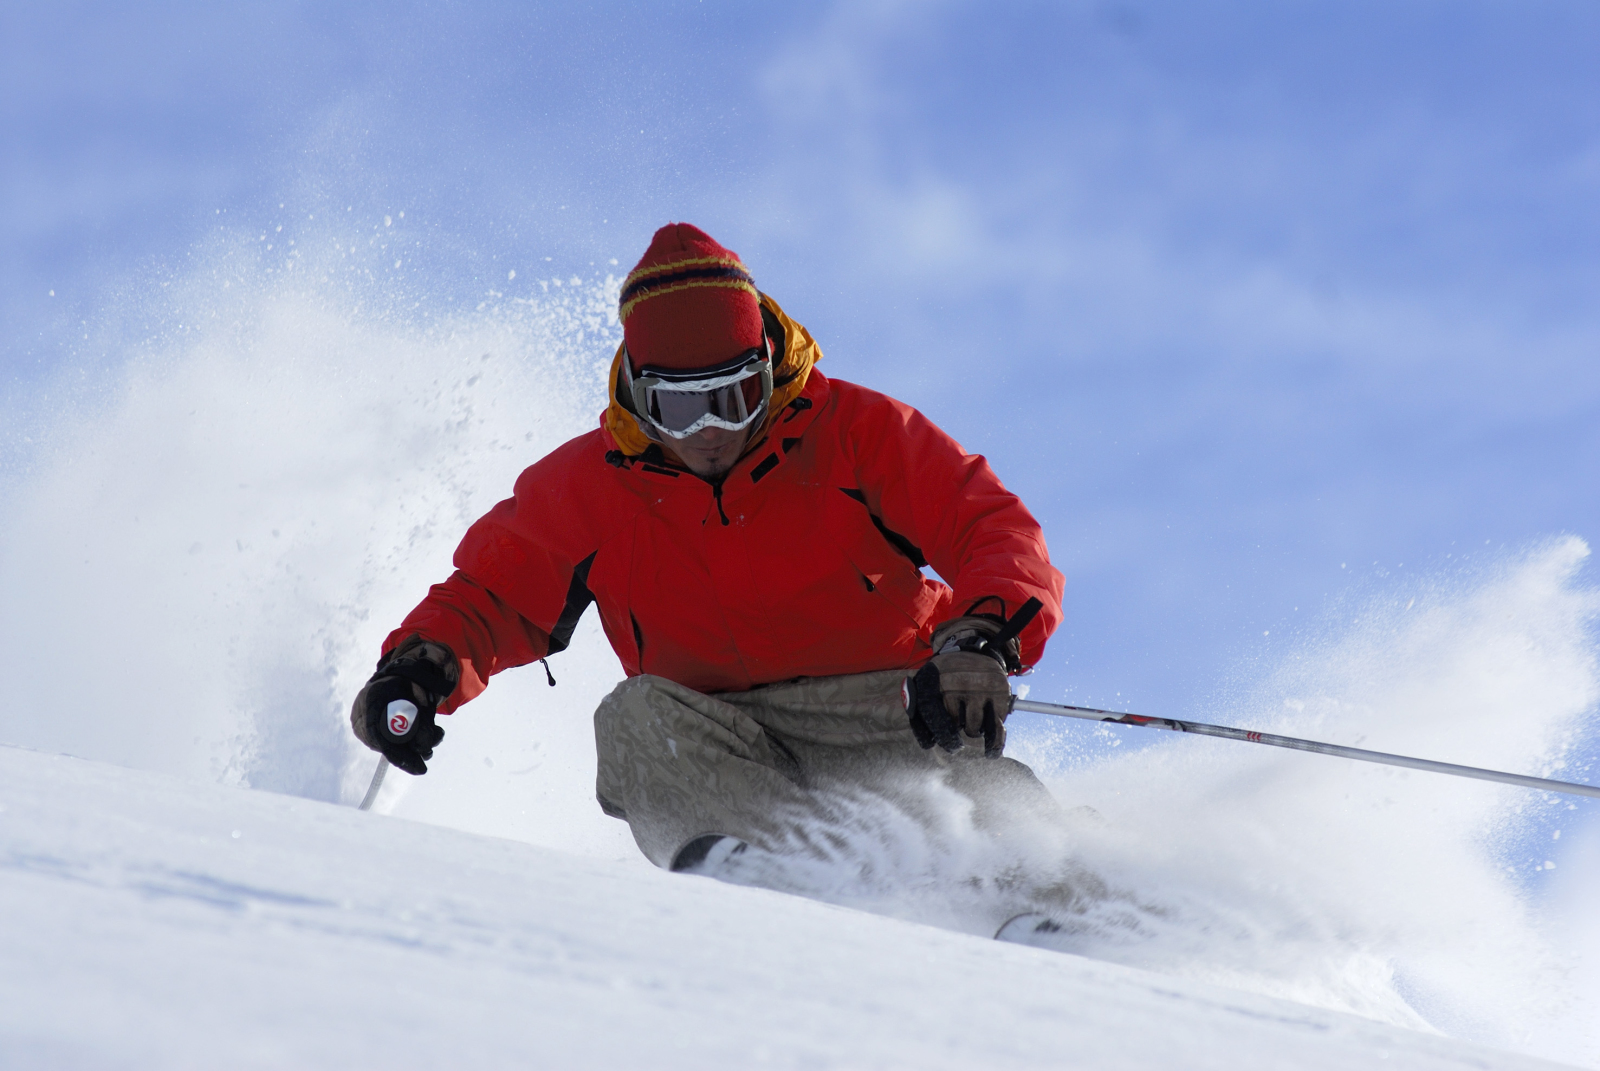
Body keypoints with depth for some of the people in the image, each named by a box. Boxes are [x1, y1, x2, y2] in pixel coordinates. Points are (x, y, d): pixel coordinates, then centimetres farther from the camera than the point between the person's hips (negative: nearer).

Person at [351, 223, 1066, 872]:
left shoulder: (855, 431, -4)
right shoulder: (588, 486, 3)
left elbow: (995, 531, -8)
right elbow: (488, 596, 13)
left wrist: (981, 643, -30)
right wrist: (421, 665, -10)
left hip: (883, 715, -2)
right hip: (723, 746, 2)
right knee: (638, 718, -31)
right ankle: (767, 864, -47)